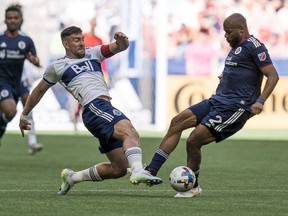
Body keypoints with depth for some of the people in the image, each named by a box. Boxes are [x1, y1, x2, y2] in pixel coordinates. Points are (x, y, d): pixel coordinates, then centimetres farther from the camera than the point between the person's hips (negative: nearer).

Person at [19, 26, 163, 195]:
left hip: (106, 109, 6)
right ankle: (138, 171, -57)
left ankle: (72, 177, 20)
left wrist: (122, 41, -14)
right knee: (131, 133, -32)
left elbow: (120, 47, 11)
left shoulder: (93, 53, 24)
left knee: (119, 169, 4)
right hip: (94, 108, -6)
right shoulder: (57, 67, 14)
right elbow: (39, 91, 27)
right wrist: (24, 115, 34)